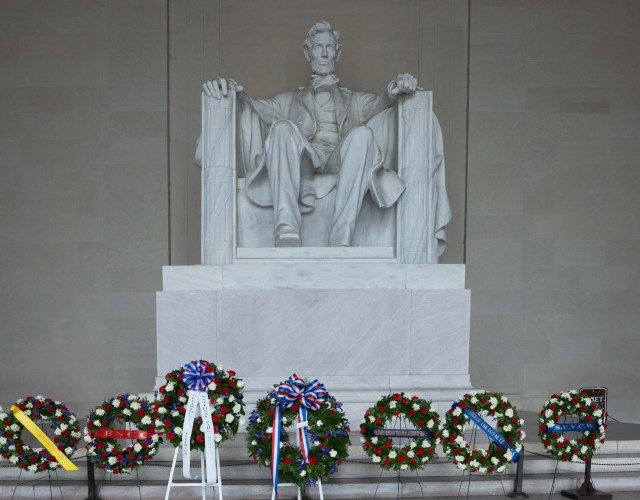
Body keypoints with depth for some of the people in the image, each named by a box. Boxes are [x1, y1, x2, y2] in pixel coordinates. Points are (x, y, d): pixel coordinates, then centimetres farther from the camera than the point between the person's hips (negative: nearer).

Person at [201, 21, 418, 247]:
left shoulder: (355, 100, 34)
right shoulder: (289, 101, 34)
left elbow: (379, 103, 11)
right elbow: (255, 107, 16)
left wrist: (394, 92, -14)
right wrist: (234, 91, -8)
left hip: (340, 165, 0)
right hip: (302, 165, 0)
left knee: (362, 134, -32)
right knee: (283, 128, -31)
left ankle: (341, 240, -44)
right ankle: (287, 231, -48)